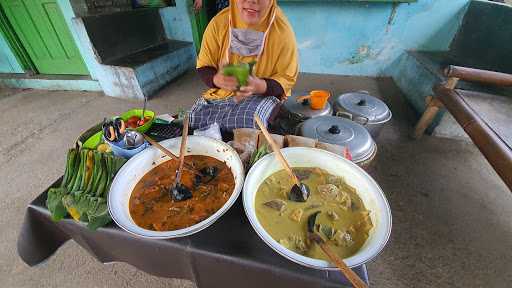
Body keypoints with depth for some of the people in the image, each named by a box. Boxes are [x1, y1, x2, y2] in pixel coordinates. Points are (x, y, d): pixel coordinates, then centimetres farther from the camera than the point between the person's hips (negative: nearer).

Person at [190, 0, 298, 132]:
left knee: (250, 121, -34)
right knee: (193, 118, -20)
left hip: (263, 94, -1)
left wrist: (260, 86, -29)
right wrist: (216, 79, -25)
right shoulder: (219, 22, -6)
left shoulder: (283, 30, -12)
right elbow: (203, 66, -1)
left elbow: (286, 79, -8)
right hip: (222, 92, 2)